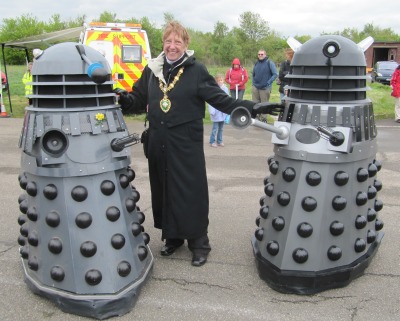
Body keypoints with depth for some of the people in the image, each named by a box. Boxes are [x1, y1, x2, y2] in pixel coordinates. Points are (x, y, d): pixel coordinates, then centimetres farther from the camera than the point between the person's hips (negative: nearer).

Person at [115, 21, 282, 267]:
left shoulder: (196, 71, -3)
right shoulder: (152, 70, 9)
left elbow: (221, 99, -6)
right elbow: (138, 99, 15)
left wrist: (251, 107, -17)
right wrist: (124, 99, -5)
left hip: (187, 145, -4)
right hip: (158, 144, 4)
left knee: (191, 193, 0)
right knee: (164, 191, 11)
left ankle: (199, 244, 16)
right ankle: (172, 237, 29)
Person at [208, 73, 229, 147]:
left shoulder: (225, 89, 6)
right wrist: (212, 111, -15)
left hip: (223, 112, 5)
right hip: (216, 112, -5)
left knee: (221, 128, 12)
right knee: (215, 128, -3)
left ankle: (219, 141, 21)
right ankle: (212, 142, 7)